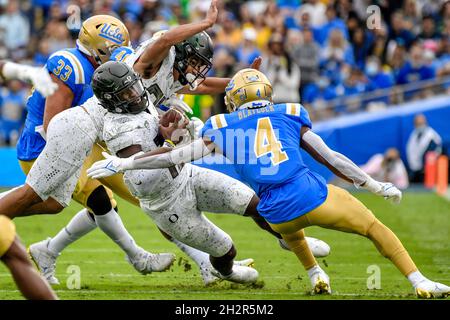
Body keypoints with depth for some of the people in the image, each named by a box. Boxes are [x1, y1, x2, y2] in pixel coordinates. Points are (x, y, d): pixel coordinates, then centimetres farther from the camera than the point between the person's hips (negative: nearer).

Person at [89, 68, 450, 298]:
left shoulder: (220, 127, 12)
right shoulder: (291, 115, 11)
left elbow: (176, 155, 12)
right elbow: (330, 158, 12)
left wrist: (123, 163, 20)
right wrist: (375, 185, 19)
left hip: (276, 212, 2)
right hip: (312, 195, -2)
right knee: (375, 228, 16)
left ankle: (318, 276, 33)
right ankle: (420, 283, 7)